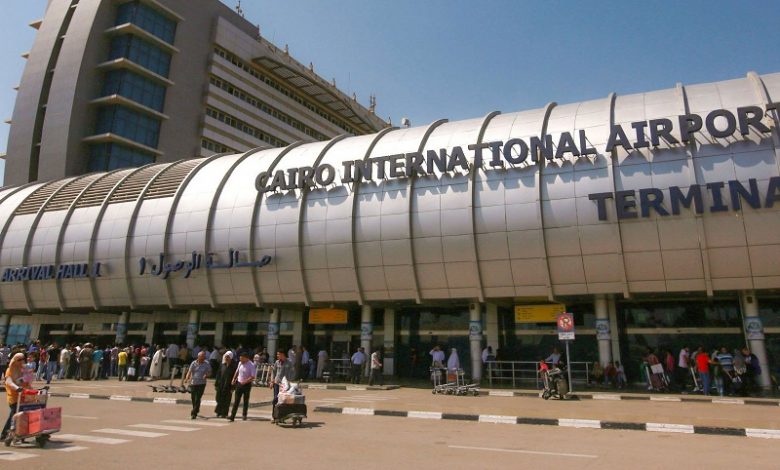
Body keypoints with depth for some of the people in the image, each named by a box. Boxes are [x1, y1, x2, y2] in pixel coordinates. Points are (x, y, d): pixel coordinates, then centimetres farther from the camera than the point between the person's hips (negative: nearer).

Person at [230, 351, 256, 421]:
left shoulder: (251, 365, -16)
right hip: (239, 383, 5)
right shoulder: (240, 363, 3)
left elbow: (252, 377, -19)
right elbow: (237, 371, 19)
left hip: (247, 384, -5)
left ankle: (244, 415, 21)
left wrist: (245, 382, -21)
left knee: (246, 401, 8)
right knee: (236, 400, 0)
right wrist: (234, 379, 10)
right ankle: (232, 416, -3)